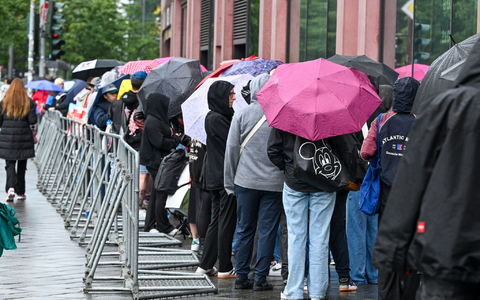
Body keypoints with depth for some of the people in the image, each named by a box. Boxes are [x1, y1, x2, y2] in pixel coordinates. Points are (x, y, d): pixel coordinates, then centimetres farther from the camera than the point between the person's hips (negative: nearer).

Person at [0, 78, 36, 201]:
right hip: (24, 138, 0)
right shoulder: (28, 102, -3)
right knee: (21, 164, 12)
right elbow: (33, 120, -8)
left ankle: (11, 188, -20)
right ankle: (20, 192, 16)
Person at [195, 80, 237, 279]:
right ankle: (225, 268, 3)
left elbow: (232, 143, 15)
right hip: (224, 177, -10)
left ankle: (205, 266, 17)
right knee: (226, 222, -3)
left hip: (216, 178, 10)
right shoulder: (216, 119, -15)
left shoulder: (218, 117, 14)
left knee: (217, 221, 14)